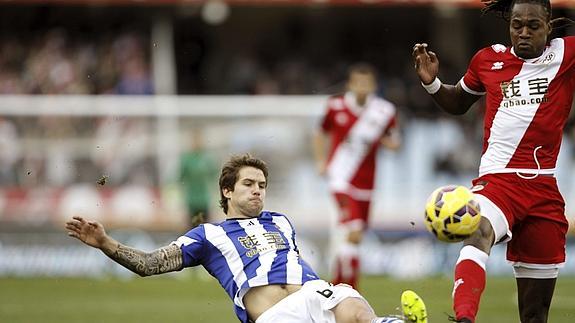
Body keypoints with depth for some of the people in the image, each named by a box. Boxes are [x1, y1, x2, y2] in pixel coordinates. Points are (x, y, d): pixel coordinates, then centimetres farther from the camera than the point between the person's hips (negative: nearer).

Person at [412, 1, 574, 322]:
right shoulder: (488, 60, 11)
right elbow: (459, 102, 28)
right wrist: (432, 82, 11)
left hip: (543, 187, 1)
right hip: (497, 181, -1)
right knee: (480, 232, -37)